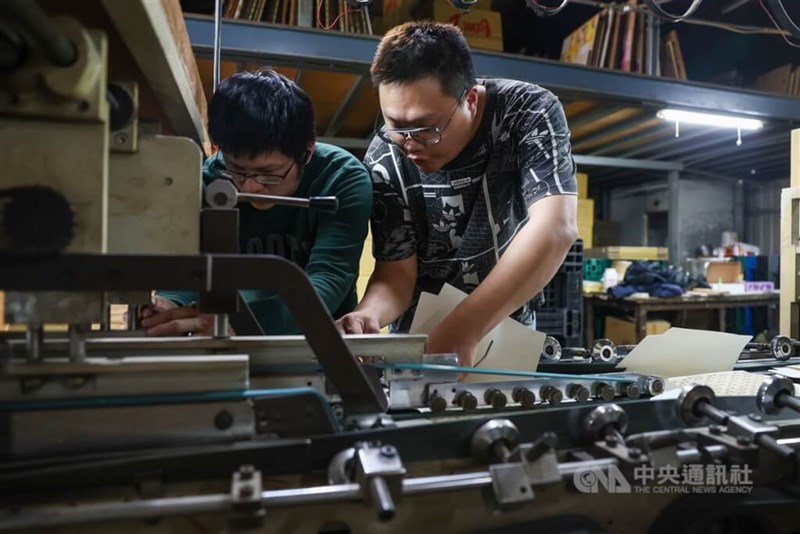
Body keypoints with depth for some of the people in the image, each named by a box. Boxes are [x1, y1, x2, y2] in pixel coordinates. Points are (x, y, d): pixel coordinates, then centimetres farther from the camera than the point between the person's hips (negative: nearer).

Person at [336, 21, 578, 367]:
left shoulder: (530, 114, -17)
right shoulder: (384, 160, -14)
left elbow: (555, 230, -28)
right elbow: (396, 272, -10)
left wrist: (459, 334, -37)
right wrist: (367, 314, -32)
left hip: (507, 335, -1)